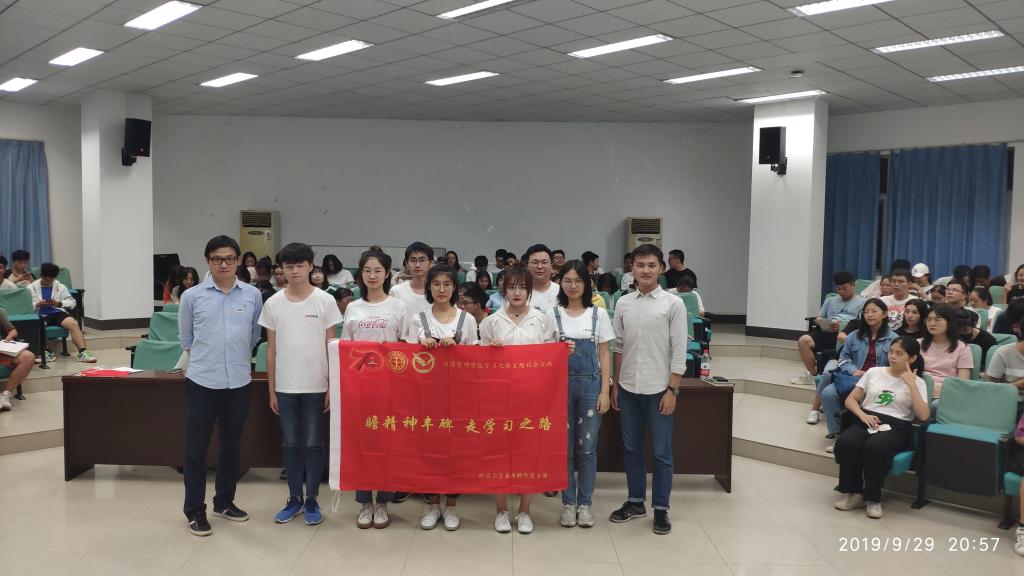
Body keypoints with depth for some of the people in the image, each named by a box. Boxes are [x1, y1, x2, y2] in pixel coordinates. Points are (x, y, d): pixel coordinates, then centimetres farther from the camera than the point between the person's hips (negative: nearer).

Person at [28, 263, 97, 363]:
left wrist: (59, 303, -7)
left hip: (57, 313, 1)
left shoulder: (60, 287, 18)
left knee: (74, 323, -29)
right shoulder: (31, 288, 14)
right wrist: (37, 304, -14)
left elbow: (72, 302, 11)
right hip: (40, 315, -1)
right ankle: (47, 352, -20)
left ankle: (83, 352, -34)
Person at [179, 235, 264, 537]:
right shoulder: (192, 297, -2)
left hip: (239, 382, 2)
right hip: (201, 382, -2)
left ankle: (224, 501, 31)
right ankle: (195, 511, 16)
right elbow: (186, 339, 11)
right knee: (196, 449, 4)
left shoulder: (253, 295, 0)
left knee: (231, 446, 15)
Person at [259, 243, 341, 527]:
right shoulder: (273, 303, 2)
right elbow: (271, 349, 6)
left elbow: (331, 347, -1)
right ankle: (295, 498, 23)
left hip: (315, 386, -2)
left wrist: (332, 387, -5)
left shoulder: (325, 301, -4)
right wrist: (271, 389, 5)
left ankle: (312, 499, 19)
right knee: (291, 443, 9)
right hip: (285, 386, 2)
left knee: (314, 443, 5)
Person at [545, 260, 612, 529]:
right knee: (564, 446, 5)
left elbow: (604, 355, 4)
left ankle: (585, 503, 18)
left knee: (587, 446, 5)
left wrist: (605, 391, -2)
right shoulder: (552, 314, 2)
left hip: (590, 385, 0)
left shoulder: (598, 314, 4)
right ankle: (568, 502, 18)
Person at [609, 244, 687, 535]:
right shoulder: (623, 303, 4)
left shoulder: (673, 304, -6)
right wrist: (615, 386, 9)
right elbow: (618, 347, 9)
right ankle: (635, 502, 28)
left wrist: (672, 390, -10)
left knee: (661, 453, 5)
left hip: (658, 390, -3)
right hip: (628, 388, 4)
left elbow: (679, 351, -7)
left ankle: (661, 509, 18)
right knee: (631, 449, 14)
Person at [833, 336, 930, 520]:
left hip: (896, 427, -3)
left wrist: (911, 384, -10)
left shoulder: (917, 382, 8)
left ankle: (873, 498, -17)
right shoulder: (874, 372, 15)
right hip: (866, 421, 3)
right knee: (844, 443, -32)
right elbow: (851, 399, 15)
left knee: (874, 447, -38)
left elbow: (924, 416, -7)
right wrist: (862, 415, -6)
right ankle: (852, 492, -13)